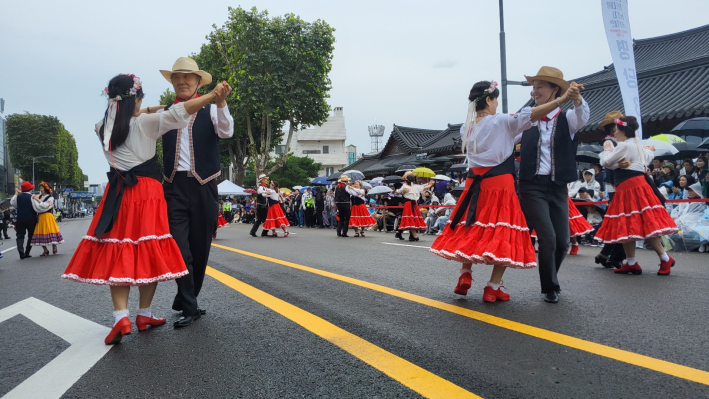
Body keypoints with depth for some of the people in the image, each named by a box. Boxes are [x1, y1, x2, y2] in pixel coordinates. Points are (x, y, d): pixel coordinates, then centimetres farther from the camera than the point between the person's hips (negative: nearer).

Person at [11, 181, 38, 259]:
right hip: (31, 220, -2)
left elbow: (12, 204, 16)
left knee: (20, 236, 6)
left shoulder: (18, 197, 0)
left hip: (20, 220, 2)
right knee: (31, 236, 10)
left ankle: (21, 252, -12)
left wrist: (16, 194, 20)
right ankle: (27, 253, 9)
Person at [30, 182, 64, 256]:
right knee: (40, 233, 1)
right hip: (40, 217, 5)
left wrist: (38, 200, -10)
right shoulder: (39, 197, 14)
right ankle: (45, 250, 8)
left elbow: (44, 206, -14)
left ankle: (54, 247, 7)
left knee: (50, 231, -8)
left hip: (47, 217, -5)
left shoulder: (50, 198, -1)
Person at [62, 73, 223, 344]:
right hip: (146, 193, -4)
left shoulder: (104, 128, 9)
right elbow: (177, 113, -19)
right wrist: (212, 96, -26)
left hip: (118, 194, 4)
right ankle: (144, 314, 13)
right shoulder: (145, 123, -6)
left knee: (118, 255, 3)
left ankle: (121, 317, -9)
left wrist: (147, 111, 32)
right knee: (149, 253, 4)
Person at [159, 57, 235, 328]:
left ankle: (185, 300, 27)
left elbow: (226, 132, -13)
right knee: (180, 247, -4)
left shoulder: (210, 109, 4)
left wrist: (221, 103, -29)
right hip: (175, 186, 1)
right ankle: (189, 308, 6)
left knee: (200, 246, 7)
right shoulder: (165, 113, 11)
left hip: (203, 186, -1)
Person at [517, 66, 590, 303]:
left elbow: (583, 116, -19)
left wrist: (576, 99, -41)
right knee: (547, 238, -10)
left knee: (562, 242, 5)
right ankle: (550, 287, 9)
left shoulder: (568, 119, 3)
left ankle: (550, 279, 32)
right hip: (532, 186, -1)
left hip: (558, 188, 1)